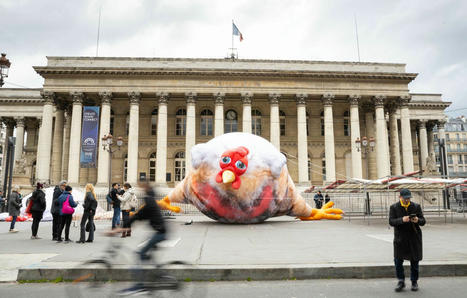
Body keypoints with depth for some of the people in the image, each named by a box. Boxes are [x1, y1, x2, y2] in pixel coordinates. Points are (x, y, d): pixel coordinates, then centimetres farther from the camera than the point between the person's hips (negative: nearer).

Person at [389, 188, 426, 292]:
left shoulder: (416, 206, 4)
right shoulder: (394, 207, -1)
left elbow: (423, 221, 3)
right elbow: (391, 221, -10)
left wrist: (418, 220, -20)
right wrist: (402, 220, -27)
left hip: (414, 238, 1)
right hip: (400, 238, -1)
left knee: (414, 261, 9)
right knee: (398, 260, -2)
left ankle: (414, 282, 25)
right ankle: (401, 281, 14)